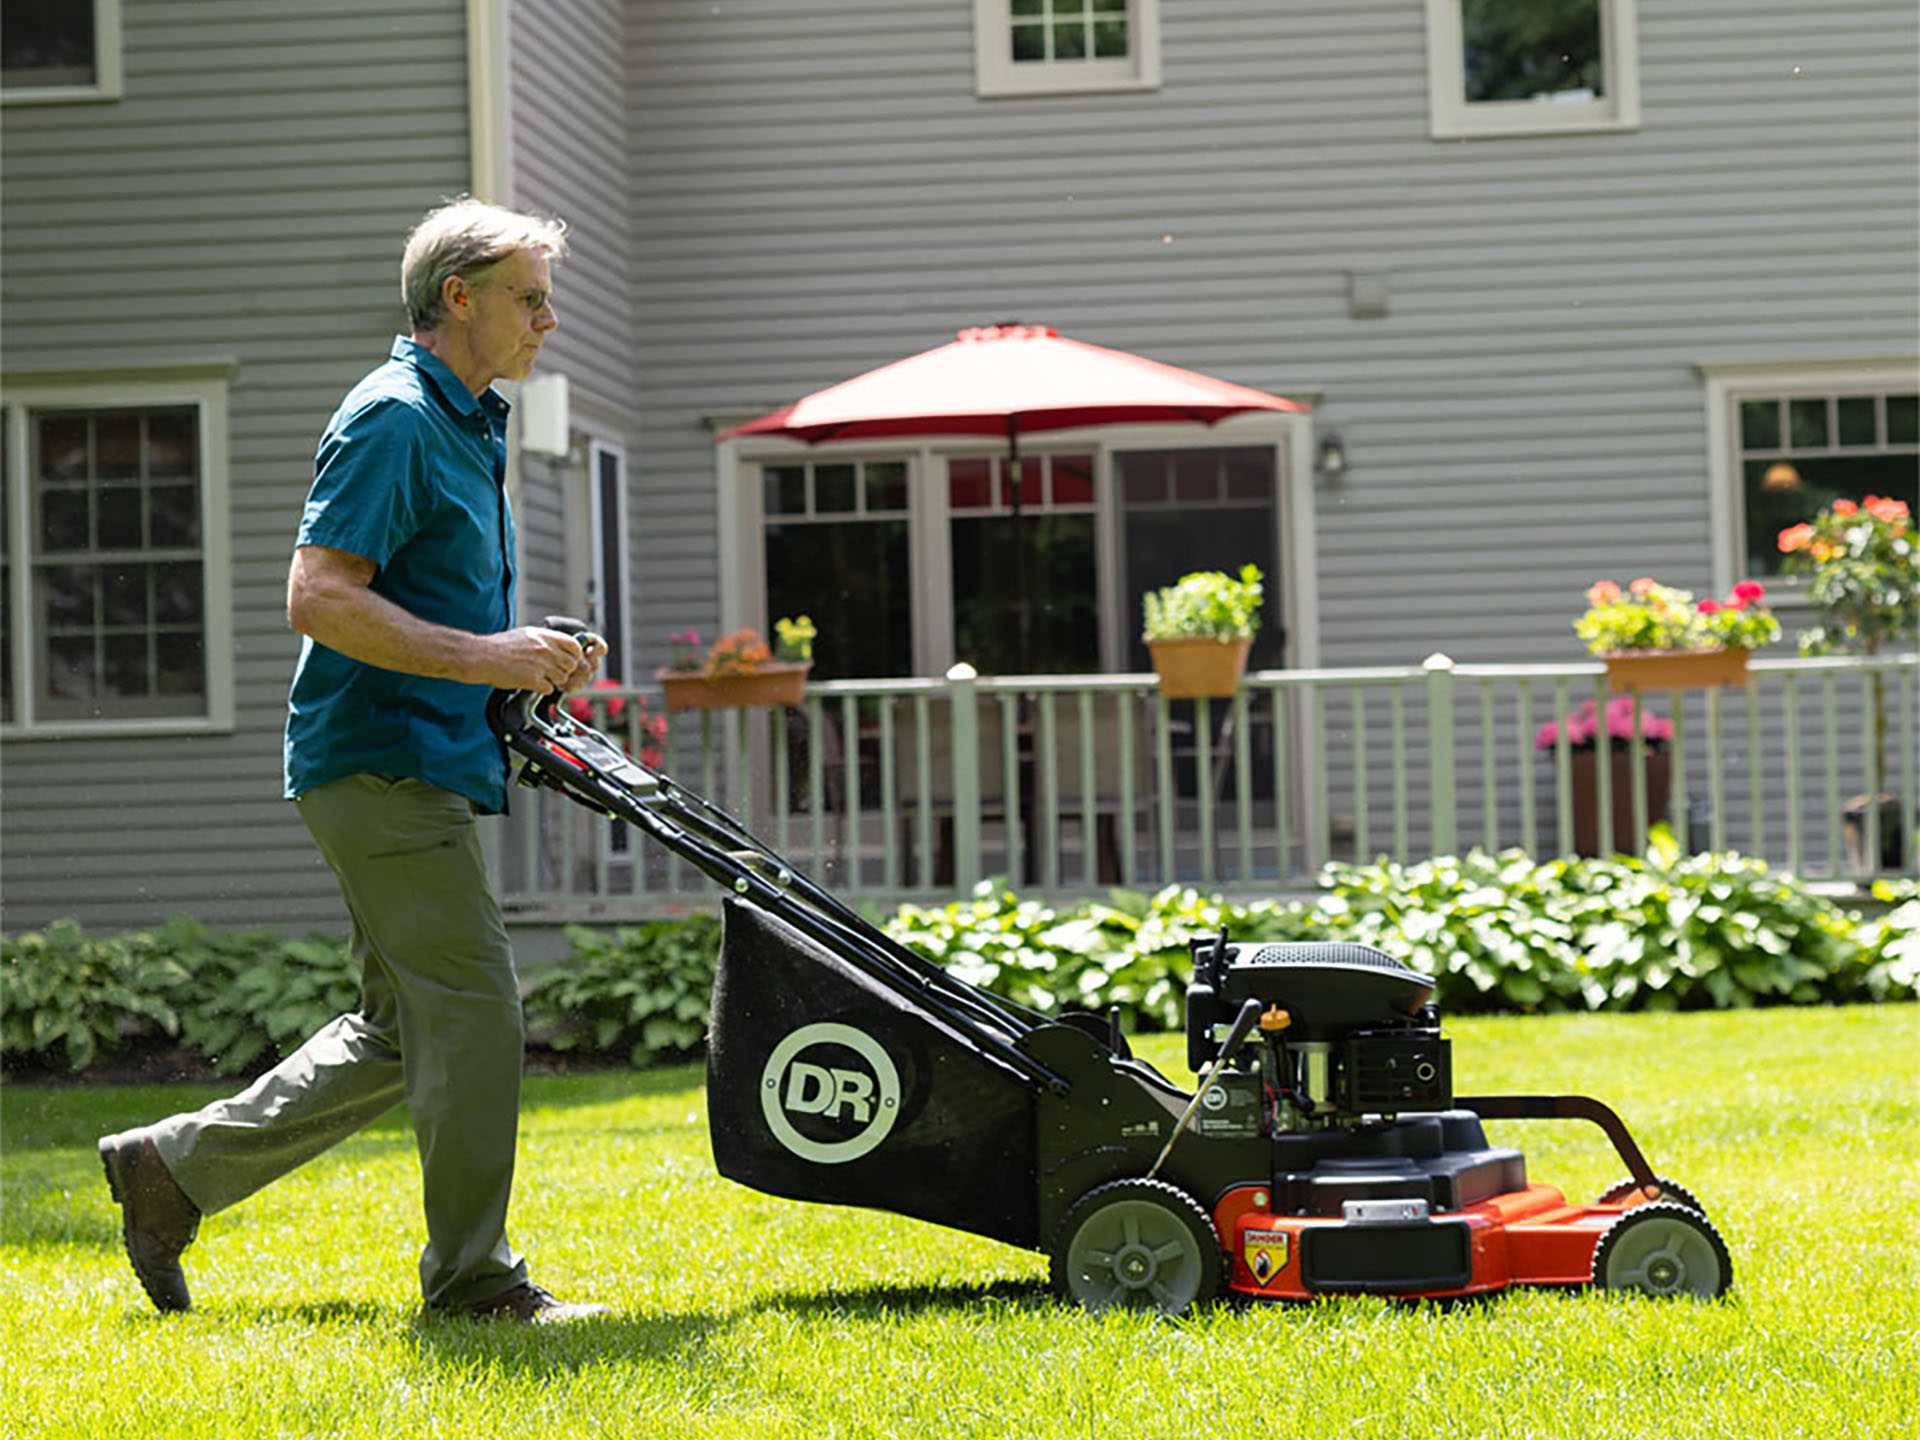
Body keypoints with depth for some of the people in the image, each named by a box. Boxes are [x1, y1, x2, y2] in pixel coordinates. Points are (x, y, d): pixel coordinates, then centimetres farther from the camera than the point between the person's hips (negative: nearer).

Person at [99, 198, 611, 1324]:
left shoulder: (470, 426, 19)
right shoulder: (392, 420, -13)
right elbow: (320, 598, -22)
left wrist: (531, 660, 9)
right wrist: (485, 658, -24)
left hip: (428, 764, 11)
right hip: (385, 765, -11)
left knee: (405, 1031, 14)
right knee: (474, 1013, -8)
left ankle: (175, 1168, 21)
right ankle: (474, 1279, 0)